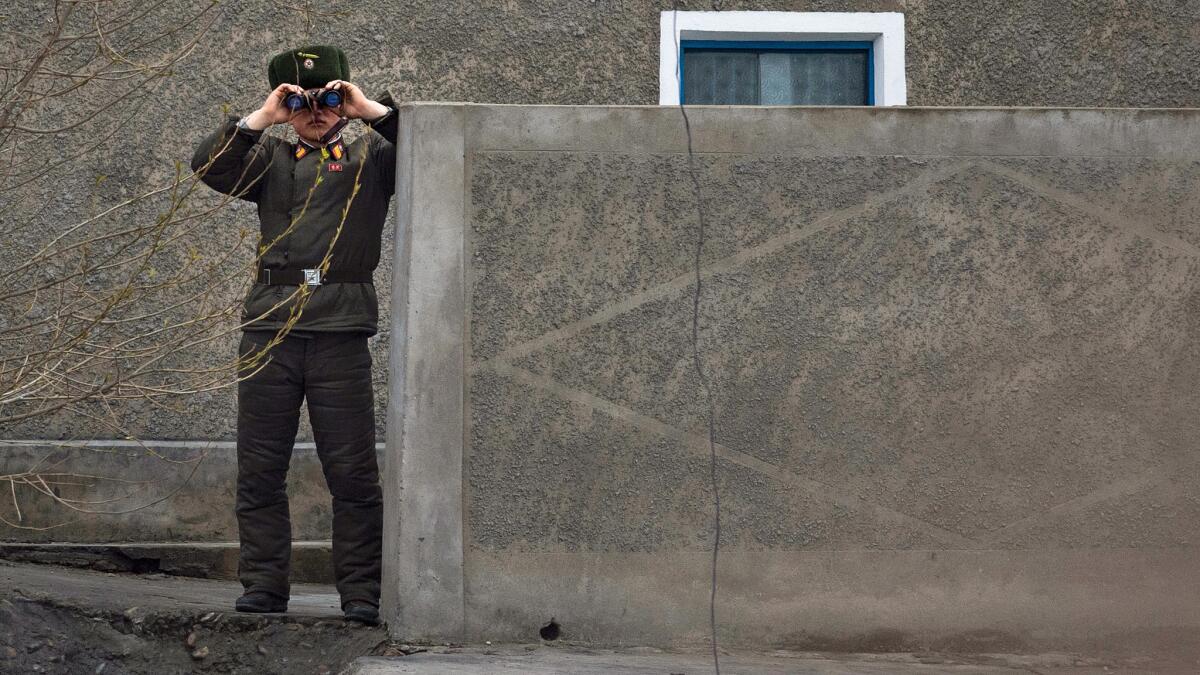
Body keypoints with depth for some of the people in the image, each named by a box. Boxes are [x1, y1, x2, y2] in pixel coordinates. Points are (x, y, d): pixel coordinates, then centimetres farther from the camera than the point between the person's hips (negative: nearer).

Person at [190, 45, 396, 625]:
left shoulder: (370, 157, 14)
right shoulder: (269, 158, 19)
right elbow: (208, 167, 4)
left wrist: (372, 111, -3)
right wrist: (259, 119, -2)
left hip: (341, 333, -2)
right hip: (270, 327, 3)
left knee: (352, 472, -2)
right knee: (259, 469, 4)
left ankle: (361, 593, 4)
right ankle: (263, 588, 13)